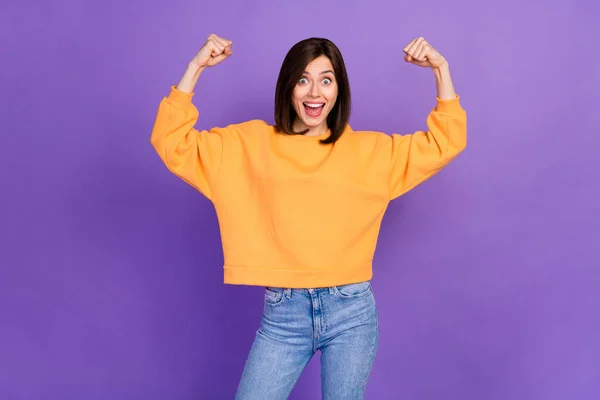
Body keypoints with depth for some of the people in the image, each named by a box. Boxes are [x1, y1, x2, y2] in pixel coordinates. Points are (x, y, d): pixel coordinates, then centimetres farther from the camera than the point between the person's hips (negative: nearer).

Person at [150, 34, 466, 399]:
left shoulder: (369, 150, 7)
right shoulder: (250, 143, 5)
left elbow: (445, 142, 10)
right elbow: (172, 143, 2)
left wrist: (440, 68, 1)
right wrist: (196, 67, -4)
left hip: (352, 312, 1)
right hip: (282, 313, 0)